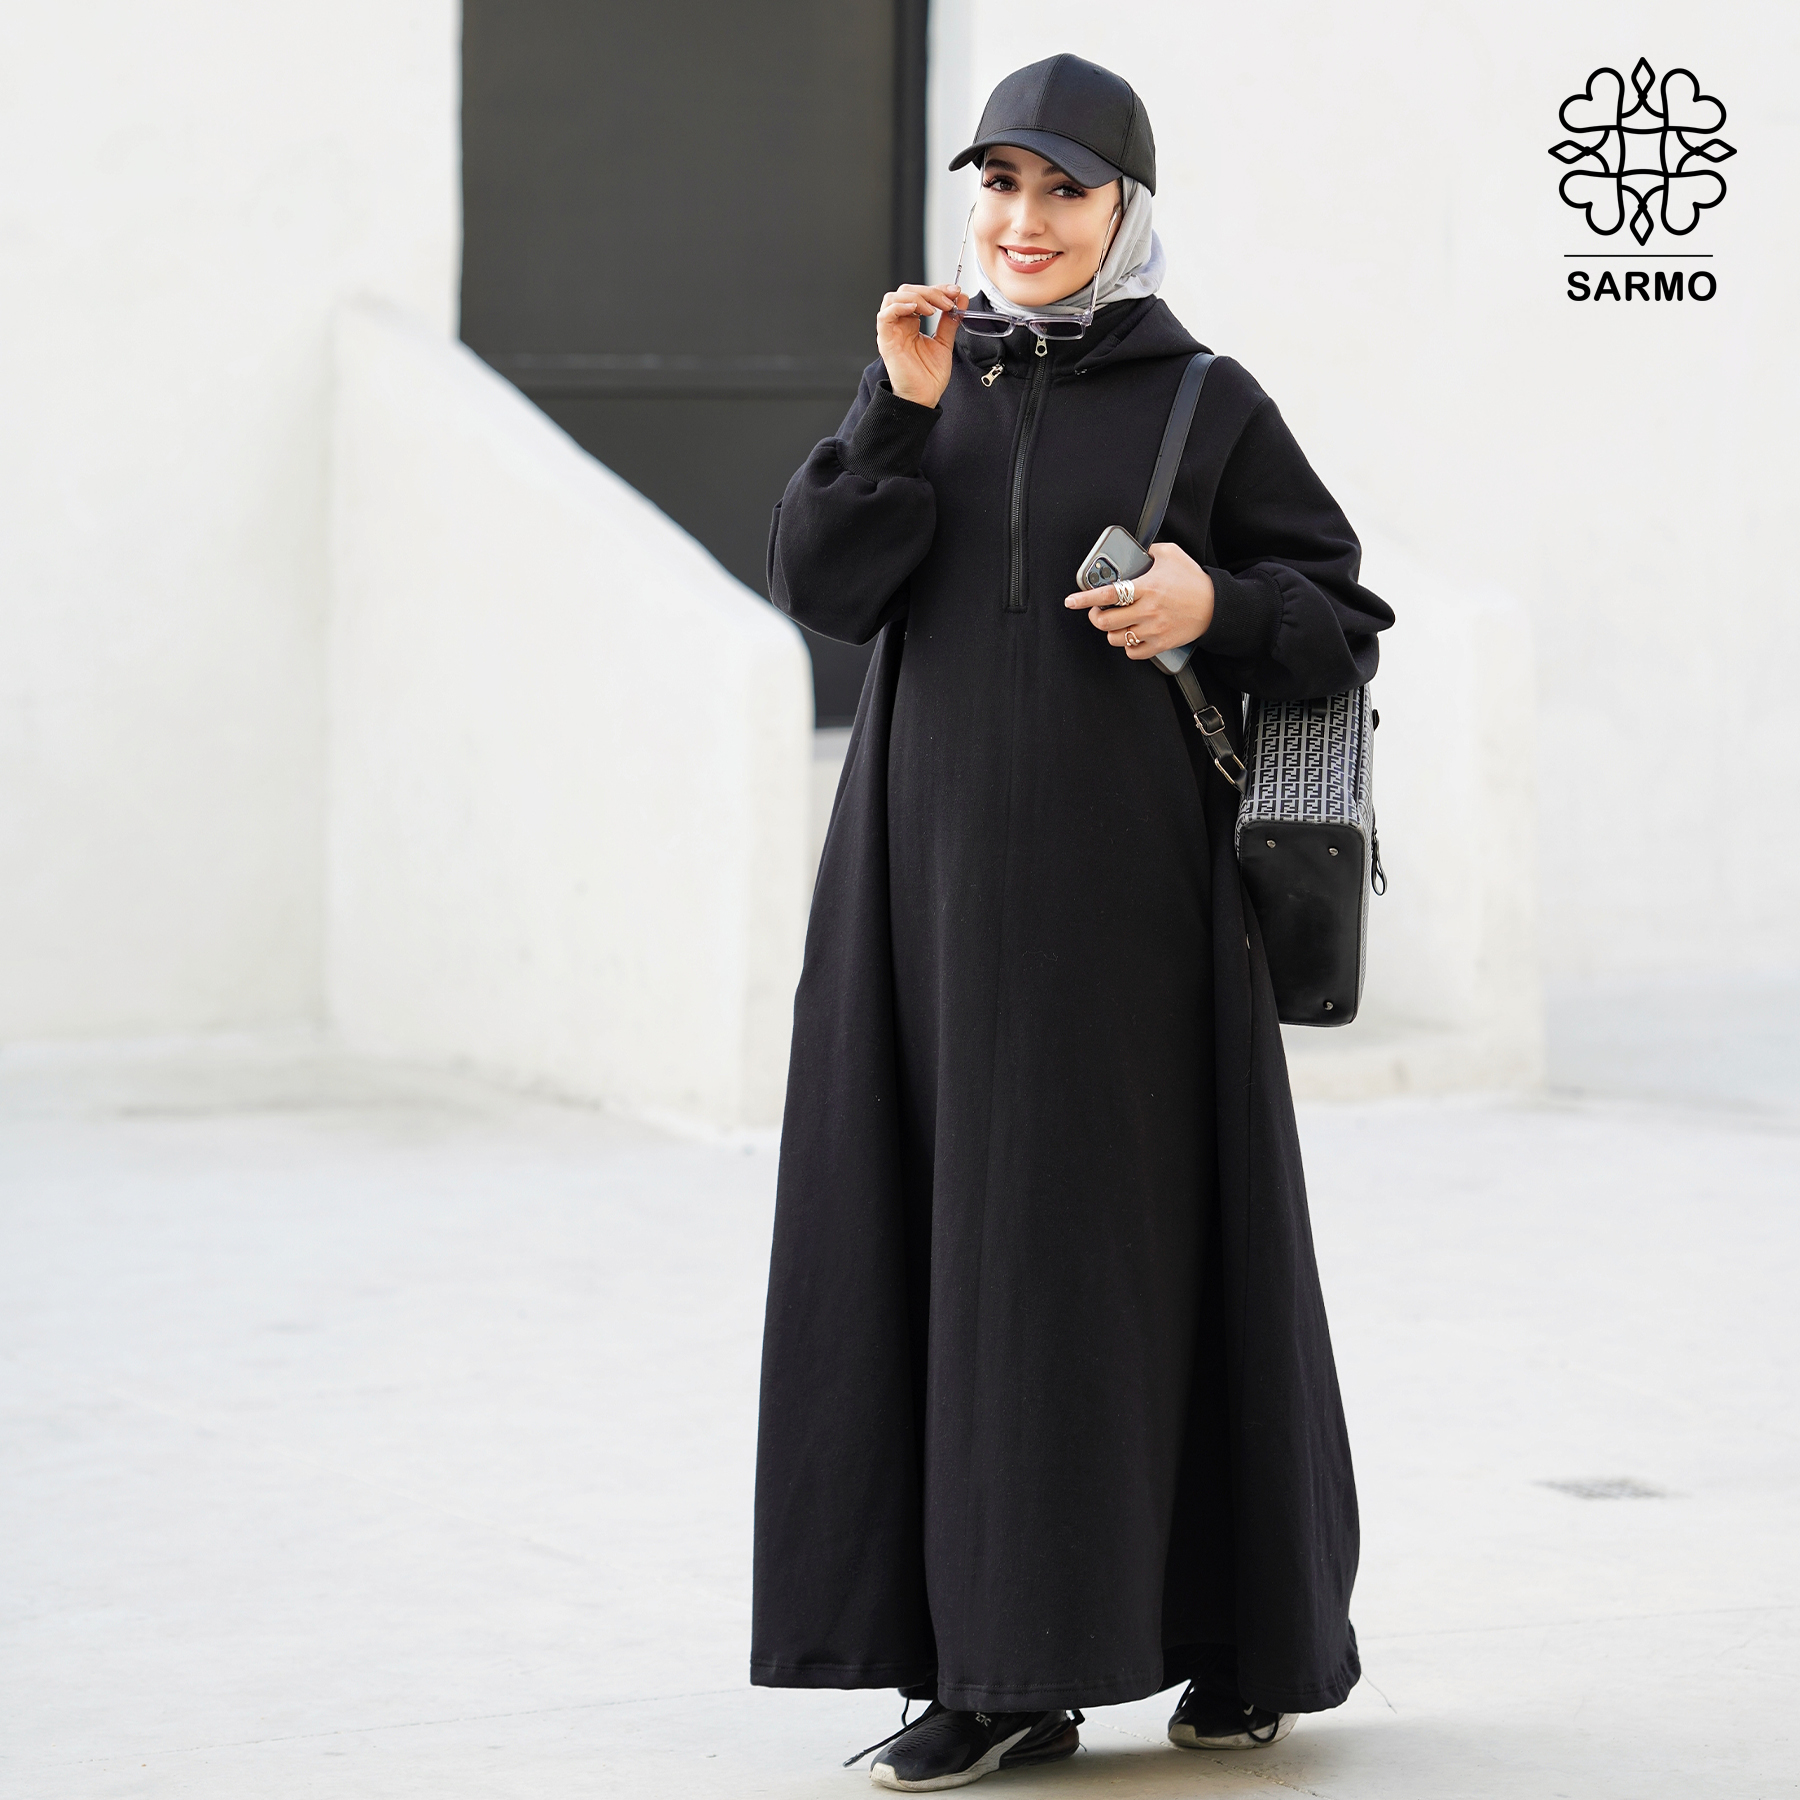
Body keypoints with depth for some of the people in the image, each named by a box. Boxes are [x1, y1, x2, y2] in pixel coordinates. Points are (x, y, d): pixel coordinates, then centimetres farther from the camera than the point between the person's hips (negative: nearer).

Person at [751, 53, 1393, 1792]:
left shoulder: (1210, 406, 1)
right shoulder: (932, 387, 11)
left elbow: (1342, 616, 2)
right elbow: (821, 587, -1)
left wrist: (1217, 609, -17)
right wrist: (897, 413, -12)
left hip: (1125, 882, -4)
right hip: (937, 874, 4)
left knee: (1130, 1239, -2)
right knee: (938, 1241, 1)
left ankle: (1247, 1628, 12)